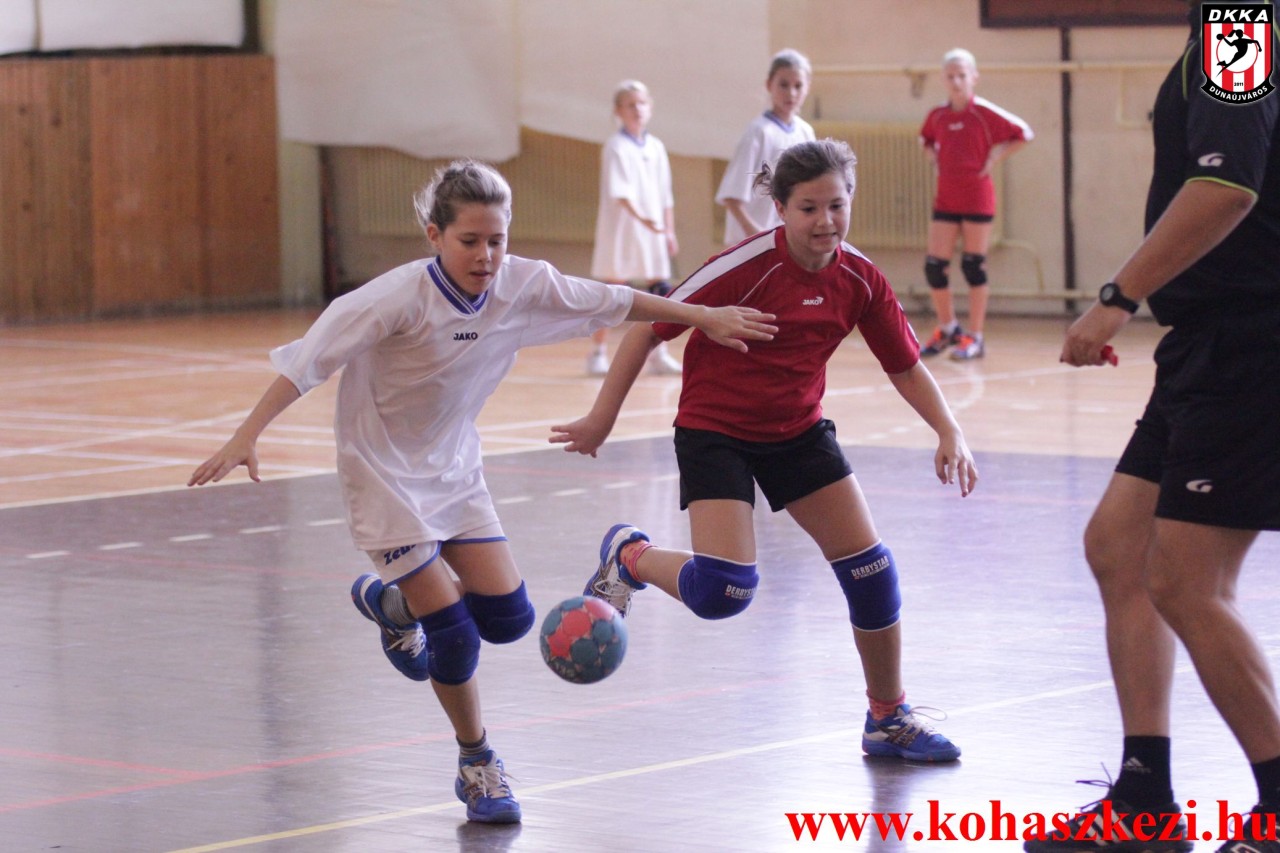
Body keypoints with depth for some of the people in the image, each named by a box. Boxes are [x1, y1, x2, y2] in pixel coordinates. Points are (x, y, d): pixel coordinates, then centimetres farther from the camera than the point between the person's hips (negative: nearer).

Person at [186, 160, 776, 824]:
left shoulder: (522, 285, -11)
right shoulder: (402, 296, -27)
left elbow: (613, 302, 2)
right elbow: (309, 359, -28)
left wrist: (705, 318, 8)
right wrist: (246, 438, -35)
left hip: (454, 468, 6)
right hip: (384, 474, -6)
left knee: (508, 618, 2)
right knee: (454, 634, -9)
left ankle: (392, 600, 30)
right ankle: (477, 765, 14)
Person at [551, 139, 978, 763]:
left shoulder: (859, 279, -8)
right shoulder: (750, 265, -23)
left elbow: (905, 366, 5)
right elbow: (651, 326, -17)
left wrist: (948, 432, -10)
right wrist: (602, 417, -14)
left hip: (799, 431, 5)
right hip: (715, 430, -5)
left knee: (870, 569, 0)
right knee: (723, 590, -20)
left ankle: (889, 721, 17)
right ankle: (629, 558, 13)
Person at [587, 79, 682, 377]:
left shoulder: (656, 148, 11)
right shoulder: (616, 147, -8)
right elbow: (619, 191, -20)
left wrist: (670, 230, 12)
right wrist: (641, 217, -33)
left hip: (654, 230, 6)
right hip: (621, 228, -6)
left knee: (661, 291, 3)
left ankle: (658, 355, 11)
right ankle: (598, 354, 6)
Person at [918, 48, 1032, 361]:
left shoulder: (984, 113, -8)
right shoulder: (937, 115, 6)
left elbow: (1023, 133, -6)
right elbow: (927, 141, 27)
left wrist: (994, 158, -9)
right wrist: (935, 159, 9)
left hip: (977, 197, -5)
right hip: (945, 199, 5)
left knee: (974, 266, -1)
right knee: (933, 266, 1)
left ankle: (975, 337, 7)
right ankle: (947, 329, 20)